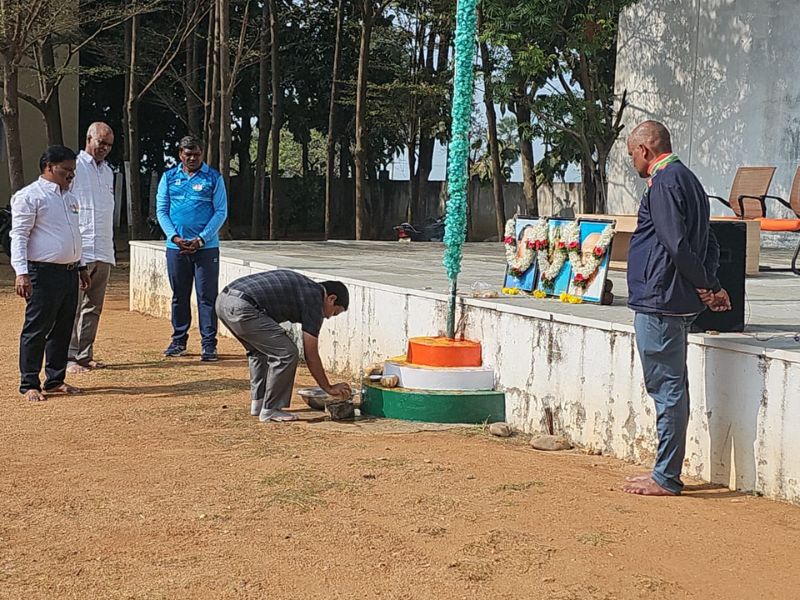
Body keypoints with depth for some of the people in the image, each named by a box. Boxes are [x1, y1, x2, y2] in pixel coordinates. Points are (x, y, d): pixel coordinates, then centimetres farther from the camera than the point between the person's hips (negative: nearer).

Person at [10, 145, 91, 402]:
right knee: (36, 330, -3)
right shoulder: (29, 196, -7)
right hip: (44, 273, -8)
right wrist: (21, 273, -20)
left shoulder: (69, 198, 18)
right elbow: (19, 235, -12)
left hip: (69, 272, 8)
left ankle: (55, 380, 21)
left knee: (63, 330, 11)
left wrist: (81, 266, 24)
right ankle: (29, 384, 4)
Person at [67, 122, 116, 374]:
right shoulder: (74, 167, -3)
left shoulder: (108, 171, 19)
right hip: (79, 251, -7)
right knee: (73, 307, -7)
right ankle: (69, 358, -5)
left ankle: (85, 355, 14)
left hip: (104, 253, 7)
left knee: (93, 308, 8)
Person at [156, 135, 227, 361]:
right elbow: (161, 210, 8)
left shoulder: (214, 178, 2)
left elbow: (221, 212, -1)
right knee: (179, 296, 10)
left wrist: (201, 239, -11)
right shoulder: (169, 178, 9)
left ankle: (209, 344, 0)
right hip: (176, 247, 2)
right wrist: (174, 237, -8)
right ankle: (179, 341, 19)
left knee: (207, 296, -3)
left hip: (206, 247, -2)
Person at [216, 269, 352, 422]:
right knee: (286, 353, -3)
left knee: (259, 350, 28)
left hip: (223, 300, 10)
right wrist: (329, 388, 13)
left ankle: (258, 403, 29)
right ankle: (270, 410, 5)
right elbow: (310, 355, 3)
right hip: (240, 308, -10)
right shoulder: (314, 300, 1)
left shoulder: (305, 286, 26)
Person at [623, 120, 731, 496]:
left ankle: (666, 479, 0)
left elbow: (676, 244, -20)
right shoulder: (687, 180, 19)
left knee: (667, 389, -5)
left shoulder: (664, 182, -13)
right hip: (679, 303, 10)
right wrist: (710, 285, 9)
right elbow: (710, 245, 19)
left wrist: (707, 286, -10)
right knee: (672, 388, 14)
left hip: (659, 302, -10)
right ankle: (667, 472, 21)